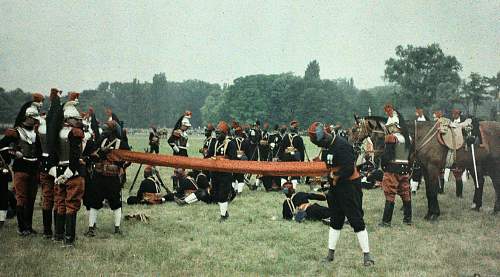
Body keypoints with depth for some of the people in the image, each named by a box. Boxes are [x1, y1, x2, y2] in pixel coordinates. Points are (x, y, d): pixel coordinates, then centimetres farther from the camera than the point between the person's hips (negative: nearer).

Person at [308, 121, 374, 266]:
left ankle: (367, 255, 1)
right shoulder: (327, 147, 8)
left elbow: (348, 169, -25)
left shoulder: (342, 145, -21)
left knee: (356, 220, -6)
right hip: (336, 186, 9)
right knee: (335, 220, 15)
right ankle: (331, 253, 24)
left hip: (350, 185, -9)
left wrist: (335, 179, -13)